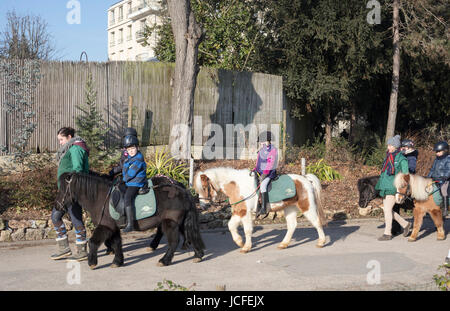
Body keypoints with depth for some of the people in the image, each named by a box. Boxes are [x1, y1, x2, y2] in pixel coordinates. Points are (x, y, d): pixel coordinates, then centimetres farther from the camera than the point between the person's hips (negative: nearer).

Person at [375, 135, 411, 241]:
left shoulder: (401, 159, -8)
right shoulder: (388, 157, 13)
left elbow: (405, 175, -8)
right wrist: (380, 185, 24)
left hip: (393, 188, -8)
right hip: (385, 187, 8)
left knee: (387, 209, -8)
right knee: (387, 210, 9)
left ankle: (387, 233, 1)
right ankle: (405, 224, 26)